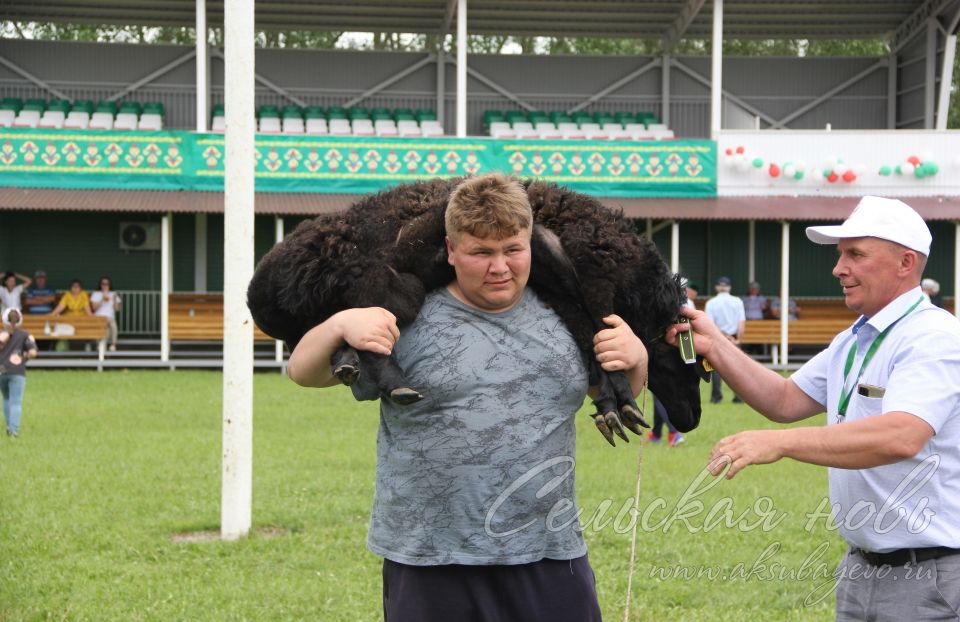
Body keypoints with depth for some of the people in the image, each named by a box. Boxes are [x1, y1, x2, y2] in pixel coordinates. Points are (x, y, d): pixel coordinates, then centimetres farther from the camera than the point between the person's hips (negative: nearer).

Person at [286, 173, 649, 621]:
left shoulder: (562, 317, 9)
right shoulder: (408, 321, -3)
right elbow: (303, 372, 0)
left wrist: (636, 358, 0)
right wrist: (341, 325, -20)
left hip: (550, 560, 3)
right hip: (431, 567, -3)